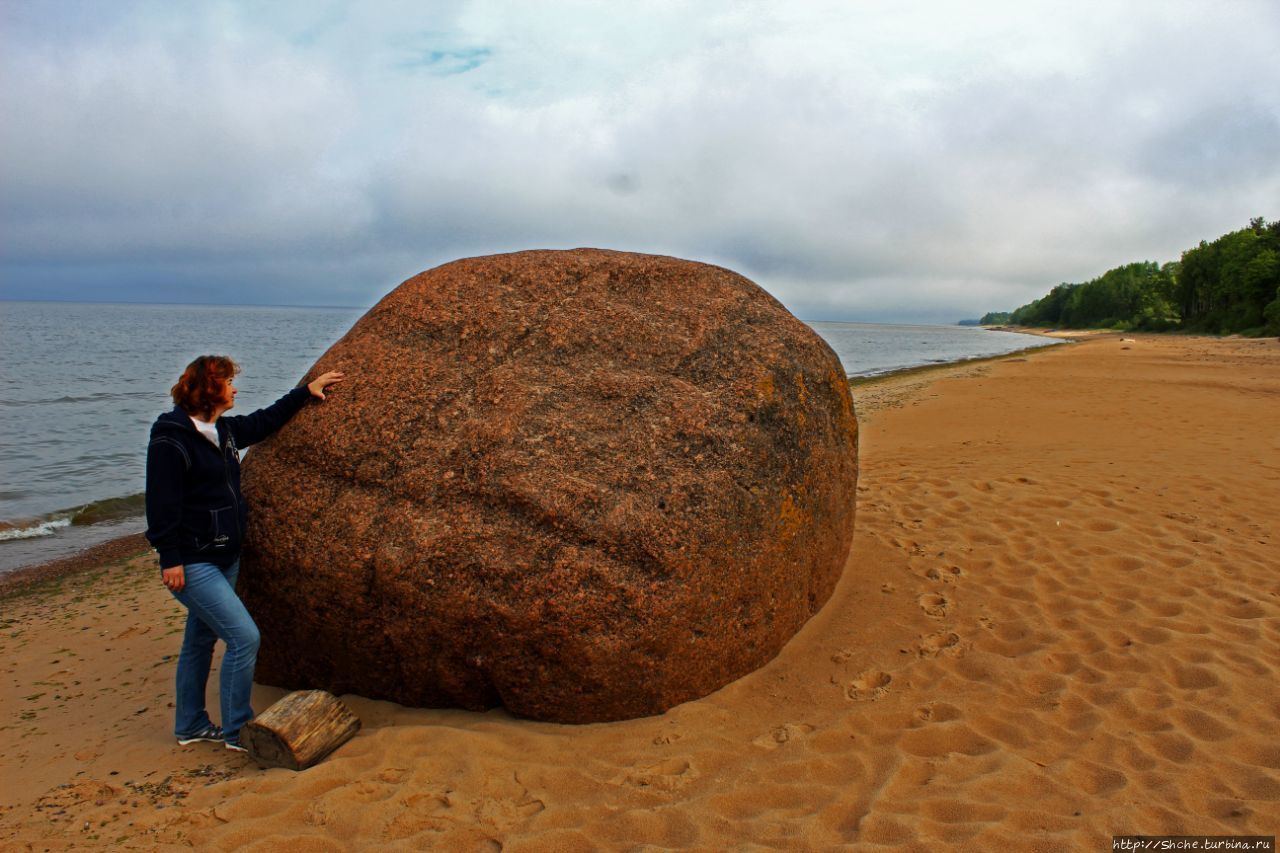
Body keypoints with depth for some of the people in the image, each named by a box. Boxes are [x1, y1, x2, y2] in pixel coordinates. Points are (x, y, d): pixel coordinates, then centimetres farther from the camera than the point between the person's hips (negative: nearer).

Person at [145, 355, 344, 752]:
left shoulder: (224, 430, 9)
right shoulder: (171, 440, -16)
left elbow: (263, 422, 27)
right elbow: (162, 504, -18)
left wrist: (306, 391, 31)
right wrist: (170, 559, -20)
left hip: (225, 558, 9)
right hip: (192, 564, -9)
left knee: (201, 641, 18)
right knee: (244, 637, -13)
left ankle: (190, 725, 32)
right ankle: (236, 731, 1)